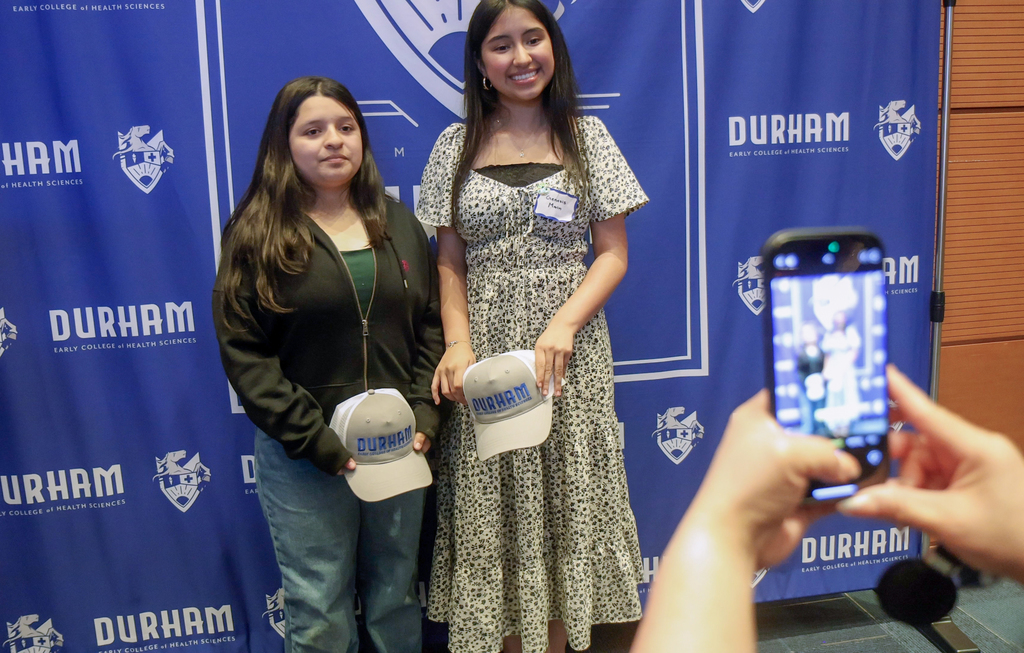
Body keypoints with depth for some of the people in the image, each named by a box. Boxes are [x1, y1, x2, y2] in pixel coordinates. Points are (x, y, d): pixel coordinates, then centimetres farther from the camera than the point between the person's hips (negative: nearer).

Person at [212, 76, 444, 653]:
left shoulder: (398, 223, 8)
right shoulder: (256, 234, -4)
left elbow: (432, 323, 7)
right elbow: (244, 353, -9)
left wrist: (424, 416, -6)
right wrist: (318, 441, -16)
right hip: (304, 458, -3)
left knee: (397, 597, 17)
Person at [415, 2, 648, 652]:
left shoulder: (588, 137, 4)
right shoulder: (457, 146, 6)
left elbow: (613, 254, 0)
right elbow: (449, 261, 6)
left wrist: (563, 325, -15)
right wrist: (458, 343, -10)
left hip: (569, 349, 0)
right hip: (485, 353, 1)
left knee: (561, 500, 6)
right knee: (492, 507, 6)